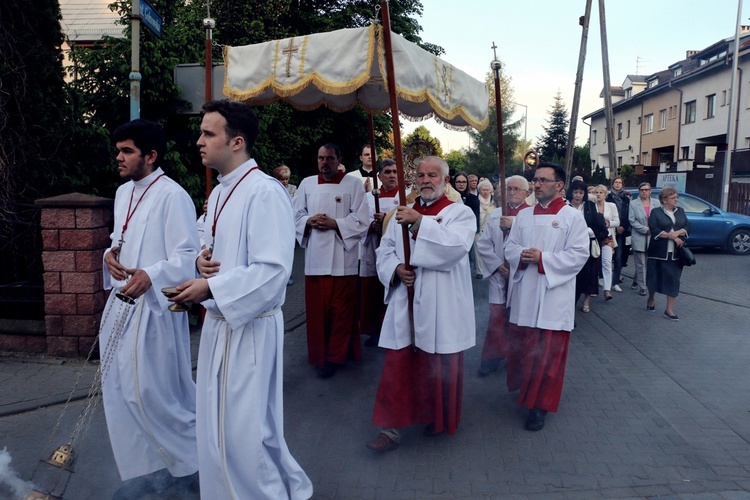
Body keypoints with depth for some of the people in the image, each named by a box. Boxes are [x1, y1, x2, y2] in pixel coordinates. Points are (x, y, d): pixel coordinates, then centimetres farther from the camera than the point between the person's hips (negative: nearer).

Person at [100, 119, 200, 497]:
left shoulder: (172, 195, -14)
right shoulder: (123, 193, 13)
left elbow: (188, 257, -18)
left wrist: (151, 275, -32)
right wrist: (109, 254, 2)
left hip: (153, 306, -9)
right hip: (121, 303, 9)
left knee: (151, 392, -3)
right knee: (120, 391, 13)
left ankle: (192, 461, 21)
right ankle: (152, 466, 29)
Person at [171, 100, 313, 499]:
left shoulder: (265, 193, -18)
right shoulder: (219, 193, 11)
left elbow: (273, 270, -24)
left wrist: (211, 288, -21)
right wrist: (202, 260, 0)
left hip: (249, 326, -10)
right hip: (219, 321, 10)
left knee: (242, 430, 1)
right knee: (218, 425, 20)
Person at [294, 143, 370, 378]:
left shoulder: (353, 184, 0)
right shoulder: (307, 184, 11)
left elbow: (361, 221, -5)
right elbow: (296, 215, 12)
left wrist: (334, 223, -15)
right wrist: (309, 221, -8)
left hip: (342, 258, -3)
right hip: (315, 256, 3)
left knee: (341, 310, 1)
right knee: (316, 309, 7)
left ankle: (335, 356, 14)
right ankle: (319, 354, 23)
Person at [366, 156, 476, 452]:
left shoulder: (460, 214, -1)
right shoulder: (404, 213, 12)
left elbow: (455, 247, -21)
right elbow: (385, 251, 11)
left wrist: (420, 222, -26)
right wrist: (396, 269, -10)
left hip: (441, 308, -3)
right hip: (405, 304, 3)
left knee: (440, 368, 10)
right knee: (398, 366, 3)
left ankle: (439, 419, 32)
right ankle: (391, 429, 12)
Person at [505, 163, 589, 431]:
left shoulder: (572, 216, -4)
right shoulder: (523, 215, 11)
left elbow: (579, 254, -10)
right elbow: (510, 247, 10)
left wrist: (542, 258, -18)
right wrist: (522, 256, -13)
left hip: (553, 296, -4)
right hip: (524, 294, 5)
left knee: (547, 354, 0)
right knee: (524, 348, 13)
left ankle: (540, 404, 12)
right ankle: (526, 391, 33)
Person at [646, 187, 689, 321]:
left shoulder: (680, 211, 12)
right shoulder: (656, 212, -2)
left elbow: (687, 226, 4)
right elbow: (654, 230, -13)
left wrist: (677, 233, -14)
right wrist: (671, 236, -15)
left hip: (676, 252, 3)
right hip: (659, 251, -3)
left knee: (674, 279, 1)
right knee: (655, 277, 8)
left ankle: (669, 310, 6)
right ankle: (650, 299, 33)